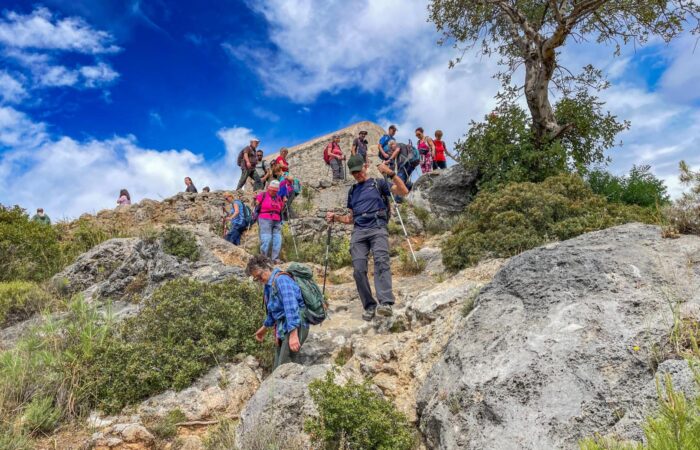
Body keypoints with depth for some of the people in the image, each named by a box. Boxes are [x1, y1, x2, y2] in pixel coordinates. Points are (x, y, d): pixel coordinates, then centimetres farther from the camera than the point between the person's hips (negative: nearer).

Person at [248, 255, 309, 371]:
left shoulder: (281, 279, -16)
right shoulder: (269, 285, 14)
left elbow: (291, 307, -25)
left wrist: (293, 334, -31)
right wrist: (264, 328, 38)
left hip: (295, 327, -10)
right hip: (282, 328, 10)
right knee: (277, 368, 11)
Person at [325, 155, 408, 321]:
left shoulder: (378, 183, 13)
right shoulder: (352, 191, 26)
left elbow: (404, 191, 1)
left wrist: (391, 174, -11)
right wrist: (335, 217, 11)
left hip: (377, 228, -4)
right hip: (358, 231, 4)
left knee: (381, 261, -26)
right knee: (359, 270, -11)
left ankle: (385, 303, -38)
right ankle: (369, 307, -2)